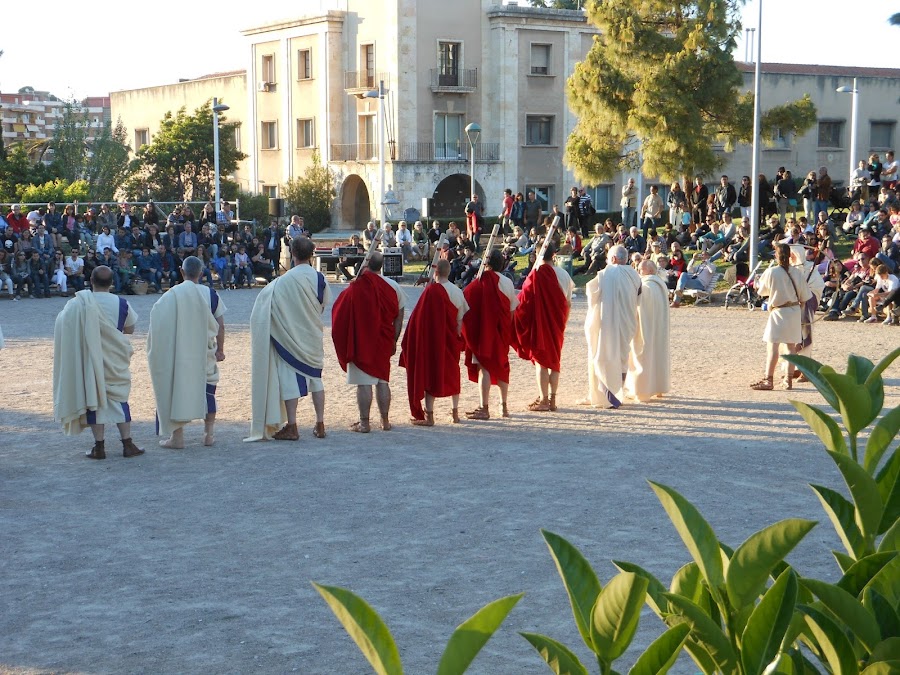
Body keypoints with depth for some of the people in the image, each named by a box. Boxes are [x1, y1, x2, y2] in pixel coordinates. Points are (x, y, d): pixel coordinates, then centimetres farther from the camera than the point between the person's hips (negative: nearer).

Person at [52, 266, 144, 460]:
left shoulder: (79, 303, -12)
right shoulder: (121, 304, -8)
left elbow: (62, 324, -2)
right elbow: (130, 329, 5)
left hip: (90, 361, -1)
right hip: (115, 362, 1)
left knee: (94, 400, 6)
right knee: (119, 399, 11)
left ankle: (99, 447, 5)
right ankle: (127, 444, 8)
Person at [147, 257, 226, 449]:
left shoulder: (172, 295, -9)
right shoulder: (210, 294, -4)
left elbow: (160, 326, -9)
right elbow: (220, 326, -1)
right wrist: (220, 349, 9)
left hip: (178, 353, -2)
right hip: (205, 353, 2)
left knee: (177, 390, 6)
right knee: (207, 389, 15)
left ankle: (177, 436, 6)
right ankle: (209, 434, 17)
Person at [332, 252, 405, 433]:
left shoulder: (356, 287, -15)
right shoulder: (392, 286, -1)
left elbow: (341, 312, -11)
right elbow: (399, 317, 5)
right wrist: (393, 340, 12)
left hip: (361, 342, -4)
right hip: (383, 342, 4)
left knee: (363, 383, 0)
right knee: (383, 380, 14)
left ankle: (364, 423, 3)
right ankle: (385, 421, 17)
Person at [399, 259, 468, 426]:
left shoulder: (432, 290, -17)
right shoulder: (458, 292, 2)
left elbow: (420, 317, -16)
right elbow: (460, 320, 7)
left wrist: (411, 341, -7)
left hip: (432, 340, -6)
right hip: (451, 342, 6)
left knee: (430, 374, 1)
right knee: (452, 374, 18)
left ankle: (428, 416, -2)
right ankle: (455, 413, 23)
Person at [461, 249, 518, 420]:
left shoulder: (480, 282, -14)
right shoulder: (508, 283, 2)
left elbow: (465, 304, -13)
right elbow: (513, 310, 7)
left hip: (483, 330, -5)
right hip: (502, 331, 5)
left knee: (483, 367, -4)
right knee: (501, 366, 18)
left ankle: (484, 409, -8)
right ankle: (504, 406, 24)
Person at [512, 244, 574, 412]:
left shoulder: (536, 274, -17)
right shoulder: (563, 274, 1)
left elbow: (524, 300, -15)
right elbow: (568, 303, 7)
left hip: (540, 323, -5)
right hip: (557, 325, 5)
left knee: (541, 360, 3)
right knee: (554, 360, 13)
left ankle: (543, 400, 2)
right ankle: (552, 399, 14)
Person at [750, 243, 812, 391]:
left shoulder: (771, 272, -13)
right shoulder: (797, 273, -1)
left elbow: (762, 290, 3)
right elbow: (804, 296, 5)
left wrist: (757, 286, 25)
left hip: (779, 312, -5)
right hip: (795, 311, 5)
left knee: (772, 346, -5)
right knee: (791, 346, 10)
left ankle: (768, 380, -9)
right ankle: (788, 379, 14)